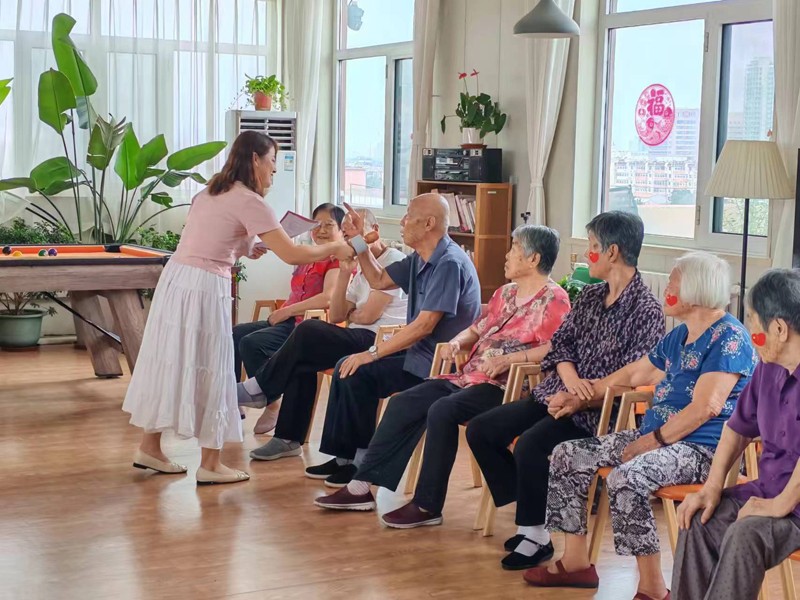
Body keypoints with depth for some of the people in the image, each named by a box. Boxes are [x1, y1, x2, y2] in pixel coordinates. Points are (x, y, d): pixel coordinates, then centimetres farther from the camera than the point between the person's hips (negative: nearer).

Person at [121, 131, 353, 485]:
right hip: (204, 289, -8)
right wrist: (334, 250, -1)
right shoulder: (249, 201, -11)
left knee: (170, 362, 15)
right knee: (208, 370, 1)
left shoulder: (211, 192, 15)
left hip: (175, 280, 8)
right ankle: (210, 465, 9)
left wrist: (248, 247, 18)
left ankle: (149, 447, 24)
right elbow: (292, 255, -14)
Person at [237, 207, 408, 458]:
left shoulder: (393, 261, -6)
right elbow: (335, 316, 12)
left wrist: (349, 316, 9)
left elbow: (368, 315, -14)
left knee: (308, 332, -22)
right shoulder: (361, 269, 23)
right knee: (303, 358, -13)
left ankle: (260, 388, -4)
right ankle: (289, 438, -11)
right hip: (360, 340, 9)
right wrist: (345, 272, 4)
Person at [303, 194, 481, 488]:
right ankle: (344, 456, 9)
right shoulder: (420, 260, 10)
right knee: (347, 367, 5)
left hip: (439, 363, -10)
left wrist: (373, 353, -22)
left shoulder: (449, 263, -21)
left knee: (359, 373, -18)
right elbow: (378, 280, 22)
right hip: (421, 352, 10)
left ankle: (364, 461, -4)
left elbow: (424, 325, -25)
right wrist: (358, 240, 12)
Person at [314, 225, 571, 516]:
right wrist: (457, 342, 2)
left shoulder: (553, 300, -6)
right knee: (402, 403, -4)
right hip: (469, 377, 9)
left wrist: (508, 359, -25)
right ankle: (362, 486, -3)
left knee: (442, 410, -31)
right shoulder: (506, 293, 21)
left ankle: (427, 506, -22)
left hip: (504, 385, -9)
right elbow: (476, 330, 25)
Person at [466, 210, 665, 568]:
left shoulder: (646, 310, -11)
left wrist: (579, 400, -23)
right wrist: (571, 377, -13)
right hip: (558, 394, 9)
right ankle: (530, 518, 4)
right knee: (480, 431, -2)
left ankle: (535, 537, -11)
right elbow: (560, 343, 9)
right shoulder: (590, 297, 13)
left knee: (530, 444, -32)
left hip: (599, 411, -9)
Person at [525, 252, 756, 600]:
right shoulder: (679, 337, 17)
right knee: (567, 456, 3)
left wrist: (649, 443, -20)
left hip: (702, 448, -10)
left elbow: (705, 408, -22)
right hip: (655, 435, 10)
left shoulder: (729, 338, -13)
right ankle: (575, 562, 9)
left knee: (625, 478, -36)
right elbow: (633, 375, 28)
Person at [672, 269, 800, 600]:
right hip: (769, 490, 9)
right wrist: (712, 488, 6)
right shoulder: (768, 369, 5)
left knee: (745, 534, -28)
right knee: (700, 520, -4)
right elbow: (738, 429, 15)